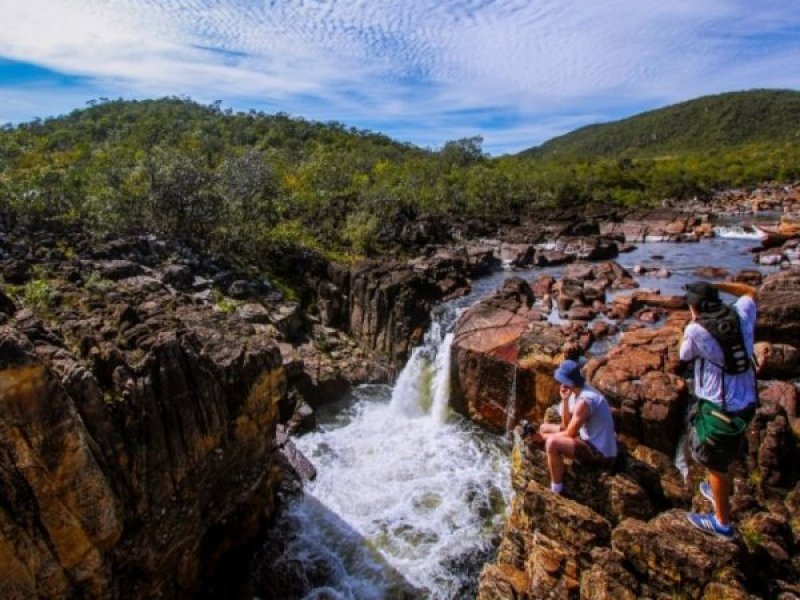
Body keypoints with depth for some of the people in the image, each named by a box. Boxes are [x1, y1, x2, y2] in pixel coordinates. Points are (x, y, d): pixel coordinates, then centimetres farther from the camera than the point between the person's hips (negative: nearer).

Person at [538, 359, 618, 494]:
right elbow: (566, 425, 5)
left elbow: (570, 433, -21)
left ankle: (556, 490, -13)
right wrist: (565, 400, -8)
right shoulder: (577, 392, 3)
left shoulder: (584, 401, -27)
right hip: (592, 442, 10)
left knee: (552, 442, -30)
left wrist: (547, 436, -6)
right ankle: (558, 472, 17)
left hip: (600, 453, -10)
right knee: (544, 428, 12)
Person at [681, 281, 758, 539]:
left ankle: (722, 523, 29)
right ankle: (719, 492, 53)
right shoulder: (741, 315, -4)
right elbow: (750, 292, 18)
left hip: (719, 409, -7)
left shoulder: (696, 330, -21)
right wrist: (716, 285, 9)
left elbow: (685, 356, -1)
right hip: (745, 403, 8)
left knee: (716, 465, 12)